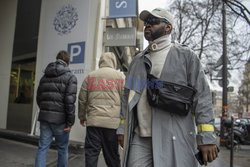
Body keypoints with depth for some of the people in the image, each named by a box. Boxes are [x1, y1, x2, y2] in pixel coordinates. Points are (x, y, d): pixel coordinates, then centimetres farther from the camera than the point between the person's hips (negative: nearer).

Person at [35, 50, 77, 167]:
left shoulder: (45, 76, 13)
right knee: (62, 149, 10)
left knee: (42, 148, 8)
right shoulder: (70, 77, -5)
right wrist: (70, 121, -10)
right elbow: (70, 101, -14)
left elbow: (38, 97, 16)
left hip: (44, 117, 5)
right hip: (60, 118, -4)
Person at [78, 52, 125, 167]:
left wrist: (82, 116, 25)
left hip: (93, 120, 2)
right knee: (112, 154, 8)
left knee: (91, 152, 8)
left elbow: (82, 99, 14)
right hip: (113, 122, -1)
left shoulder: (90, 76, 10)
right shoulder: (120, 77, 3)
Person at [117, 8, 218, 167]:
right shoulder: (137, 60, 16)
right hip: (139, 138, 4)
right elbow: (128, 95, 18)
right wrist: (122, 128, 11)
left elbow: (201, 95, -3)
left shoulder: (185, 55, 3)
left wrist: (207, 136, -10)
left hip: (175, 138, -3)